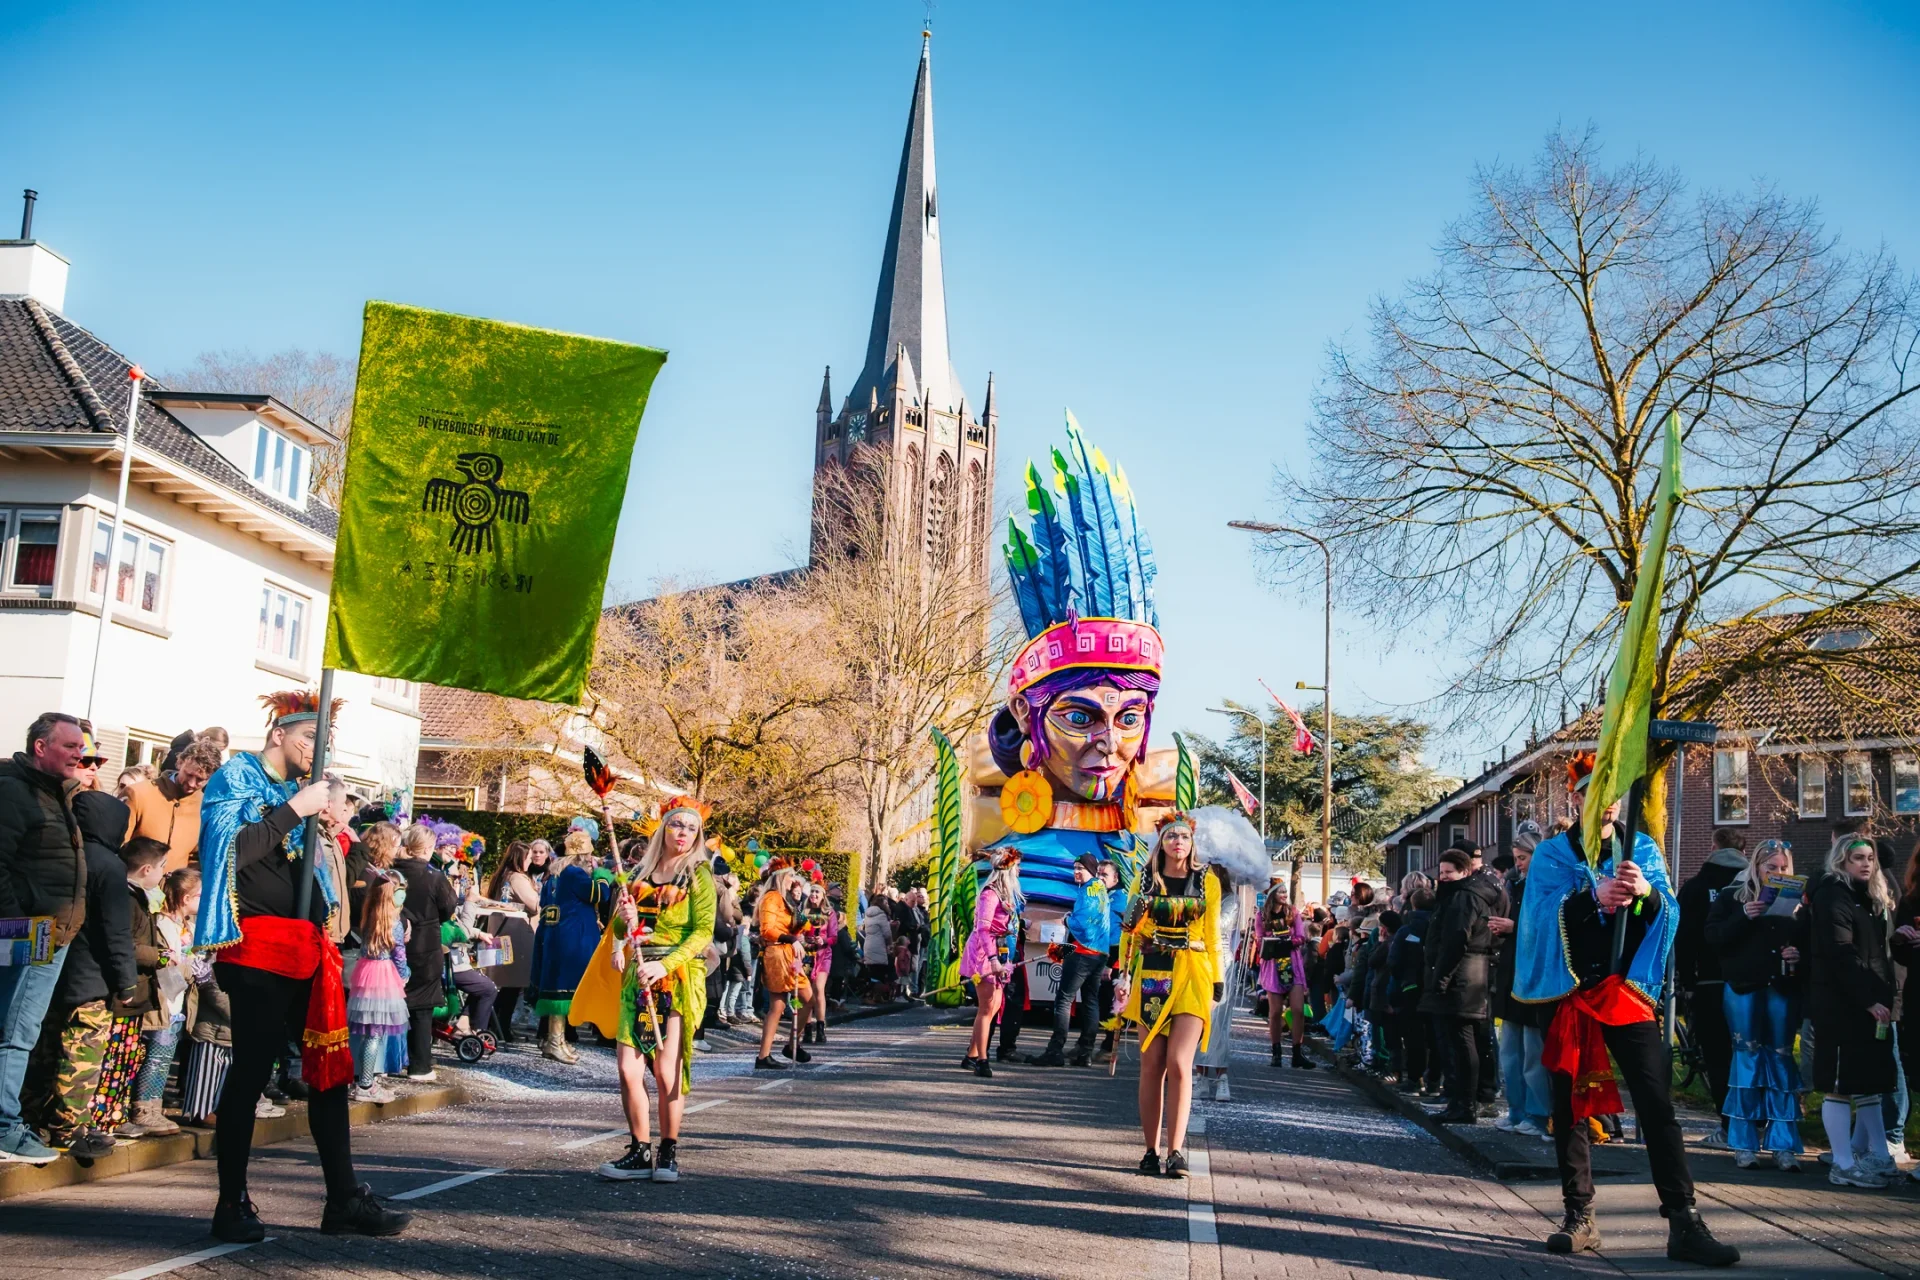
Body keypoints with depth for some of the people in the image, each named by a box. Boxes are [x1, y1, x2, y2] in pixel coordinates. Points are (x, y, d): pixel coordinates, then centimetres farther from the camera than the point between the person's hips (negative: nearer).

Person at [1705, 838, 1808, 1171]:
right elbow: (1711, 936, -4)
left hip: (1784, 989, 2)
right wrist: (1743, 917, -16)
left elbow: (1810, 942, 12)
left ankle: (1783, 1143, 8)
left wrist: (1799, 954, -8)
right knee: (1747, 1057, 1)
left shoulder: (1796, 899, 10)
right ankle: (1744, 1142, 8)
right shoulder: (1732, 896, 4)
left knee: (1781, 1059, 3)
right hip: (1744, 987, -2)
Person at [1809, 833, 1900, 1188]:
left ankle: (1875, 1155, 18)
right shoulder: (1833, 895, -8)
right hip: (1842, 1003, -8)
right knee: (1841, 1084, -4)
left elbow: (1881, 953, 18)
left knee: (1871, 1080, 11)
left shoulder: (1874, 898, 19)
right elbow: (1840, 954, -16)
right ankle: (1844, 1165, -1)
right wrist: (1869, 1000, -18)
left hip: (1872, 1004, 8)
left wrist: (1887, 996, 7)